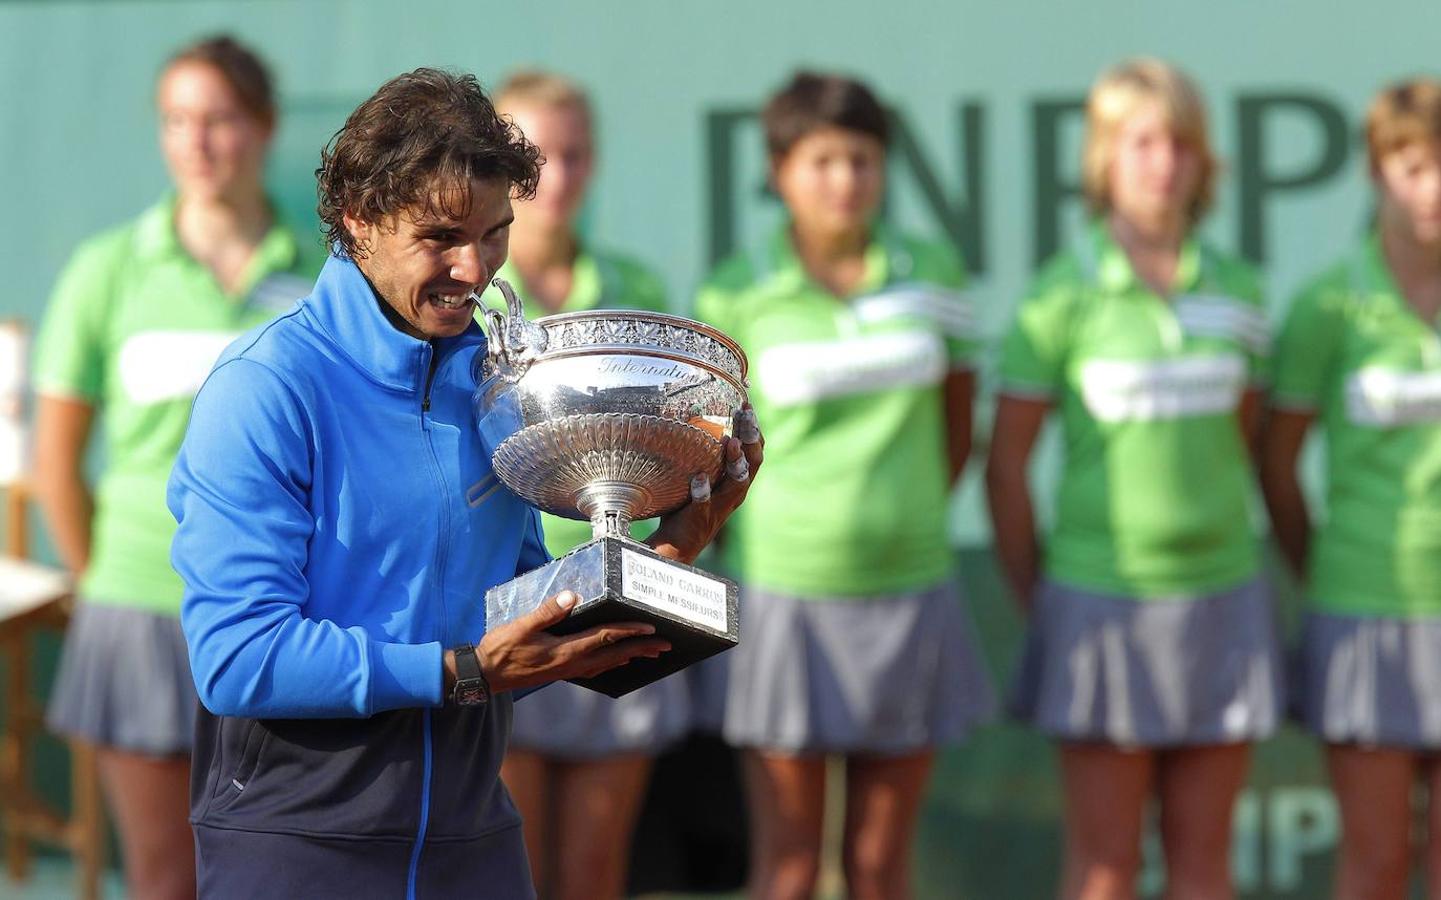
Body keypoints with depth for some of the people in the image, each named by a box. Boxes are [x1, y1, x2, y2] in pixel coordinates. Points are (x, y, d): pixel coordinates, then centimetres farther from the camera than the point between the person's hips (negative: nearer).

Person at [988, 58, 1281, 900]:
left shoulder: (1236, 288, 5)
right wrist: (1035, 604, -2)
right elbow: (1006, 462, -4)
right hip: (1103, 600, -3)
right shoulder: (1063, 297, -7)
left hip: (1222, 599, 4)